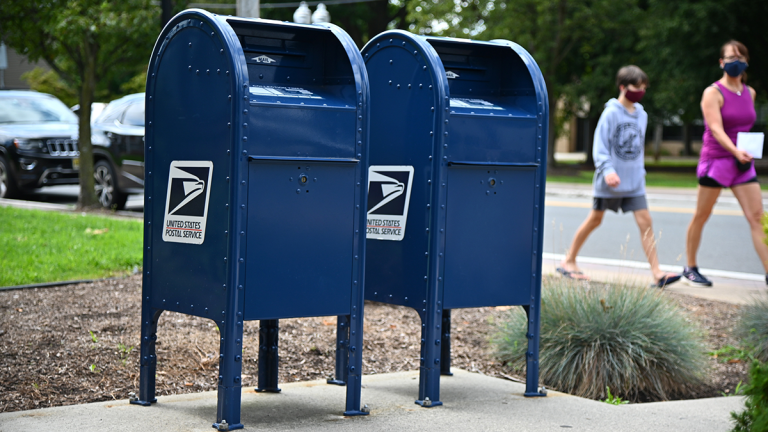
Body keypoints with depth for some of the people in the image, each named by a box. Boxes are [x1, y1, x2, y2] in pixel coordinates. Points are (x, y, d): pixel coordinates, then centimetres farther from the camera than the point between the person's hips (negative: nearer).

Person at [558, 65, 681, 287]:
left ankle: (657, 273, -8)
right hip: (609, 181, -5)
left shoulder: (641, 115, 10)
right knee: (595, 219, 6)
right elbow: (600, 146, -13)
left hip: (634, 182, 5)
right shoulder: (611, 113, -10)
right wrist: (608, 170, -25)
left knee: (645, 222, -5)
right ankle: (568, 261, 23)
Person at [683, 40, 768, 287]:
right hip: (716, 160, -5)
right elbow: (716, 128, -22)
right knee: (701, 216, 6)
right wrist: (736, 152, -37)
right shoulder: (713, 93, -10)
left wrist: (744, 155, 11)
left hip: (742, 163, 5)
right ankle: (690, 269, 20)